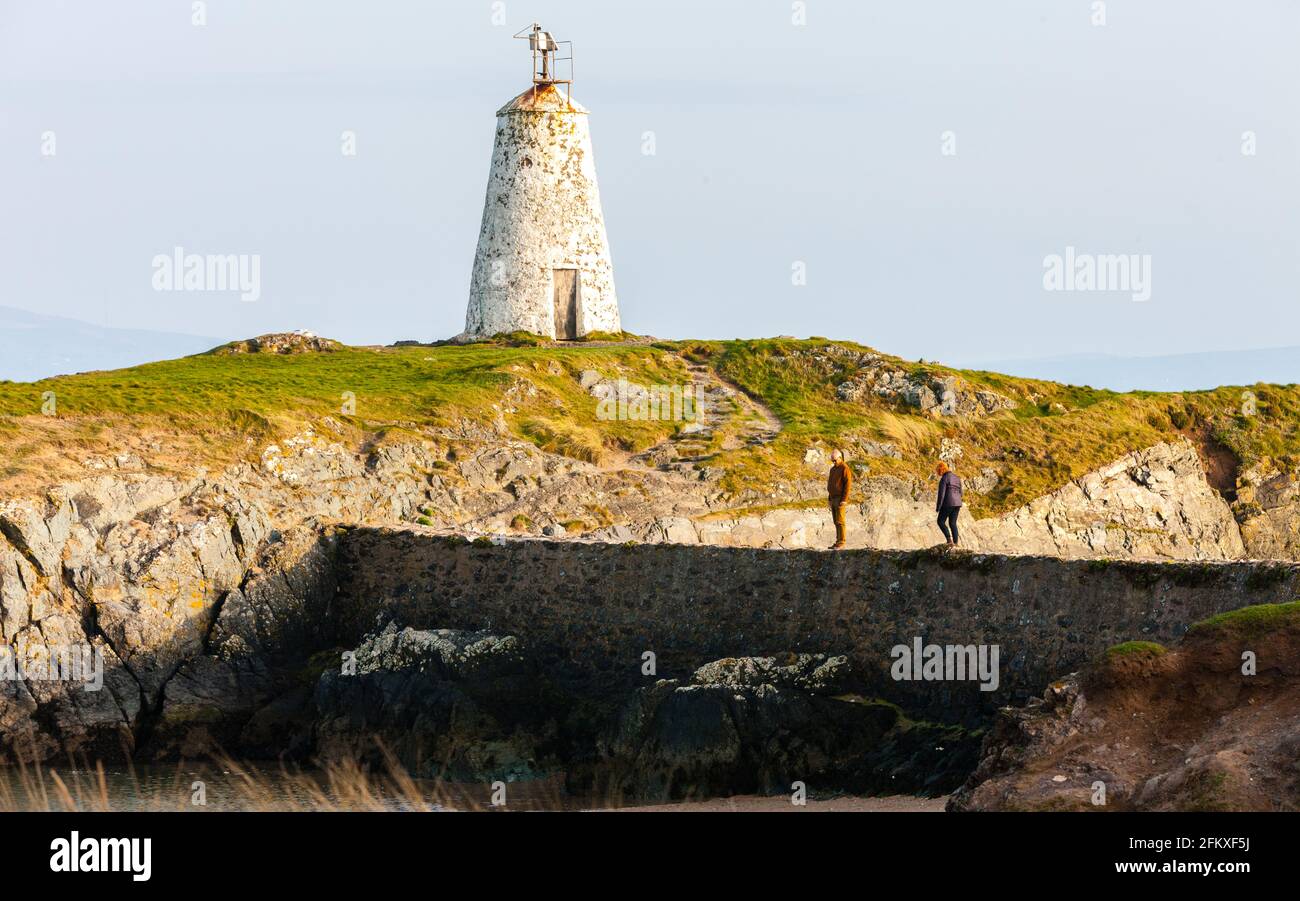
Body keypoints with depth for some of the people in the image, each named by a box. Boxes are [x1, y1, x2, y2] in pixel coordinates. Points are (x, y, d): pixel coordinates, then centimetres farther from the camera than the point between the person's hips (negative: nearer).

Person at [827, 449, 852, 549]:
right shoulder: (833, 469, 16)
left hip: (840, 499, -9)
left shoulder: (844, 468, -13)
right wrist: (829, 499, 18)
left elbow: (848, 484, -17)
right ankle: (838, 542, 12)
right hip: (833, 499, 9)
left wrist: (844, 499, -22)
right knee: (836, 521, 9)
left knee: (839, 521, -9)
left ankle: (841, 542, -7)